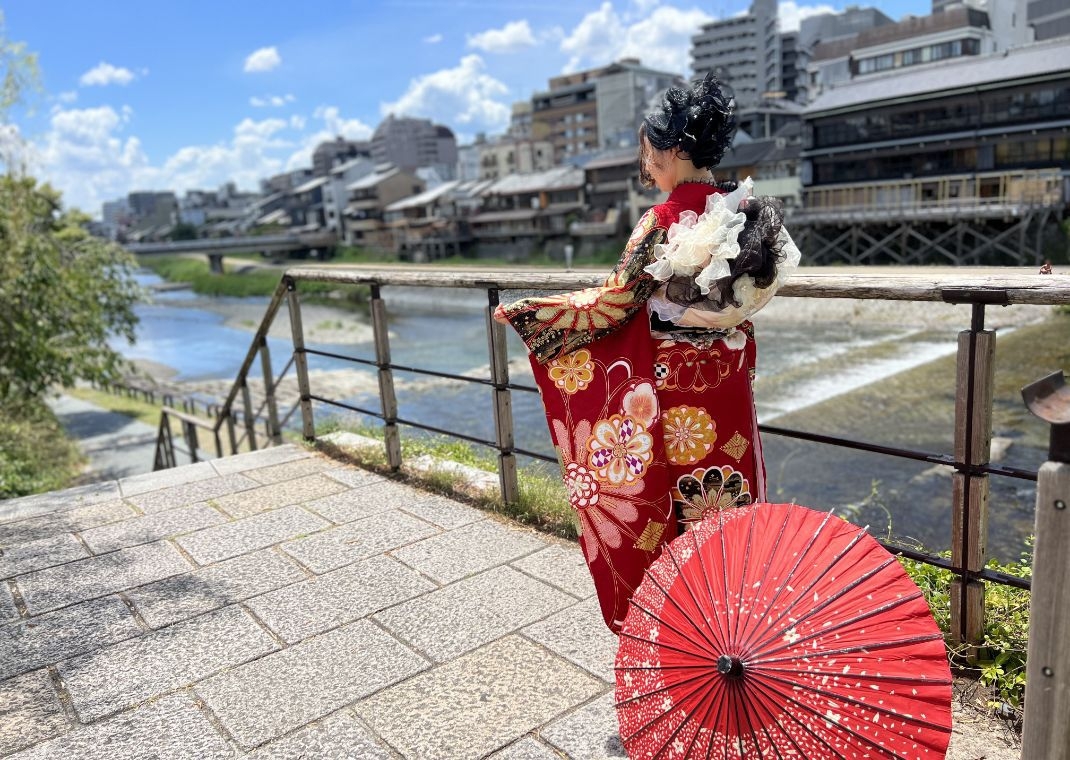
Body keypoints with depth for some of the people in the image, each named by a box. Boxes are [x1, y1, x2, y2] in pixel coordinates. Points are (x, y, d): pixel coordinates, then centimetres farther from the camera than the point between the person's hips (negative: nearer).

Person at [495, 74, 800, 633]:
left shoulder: (662, 222, -17)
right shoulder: (749, 213, 0)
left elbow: (612, 304, -12)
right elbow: (749, 295, 9)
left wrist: (524, 313, -4)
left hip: (668, 381, -6)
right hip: (727, 379, 6)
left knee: (661, 495, 10)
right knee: (725, 487, 18)